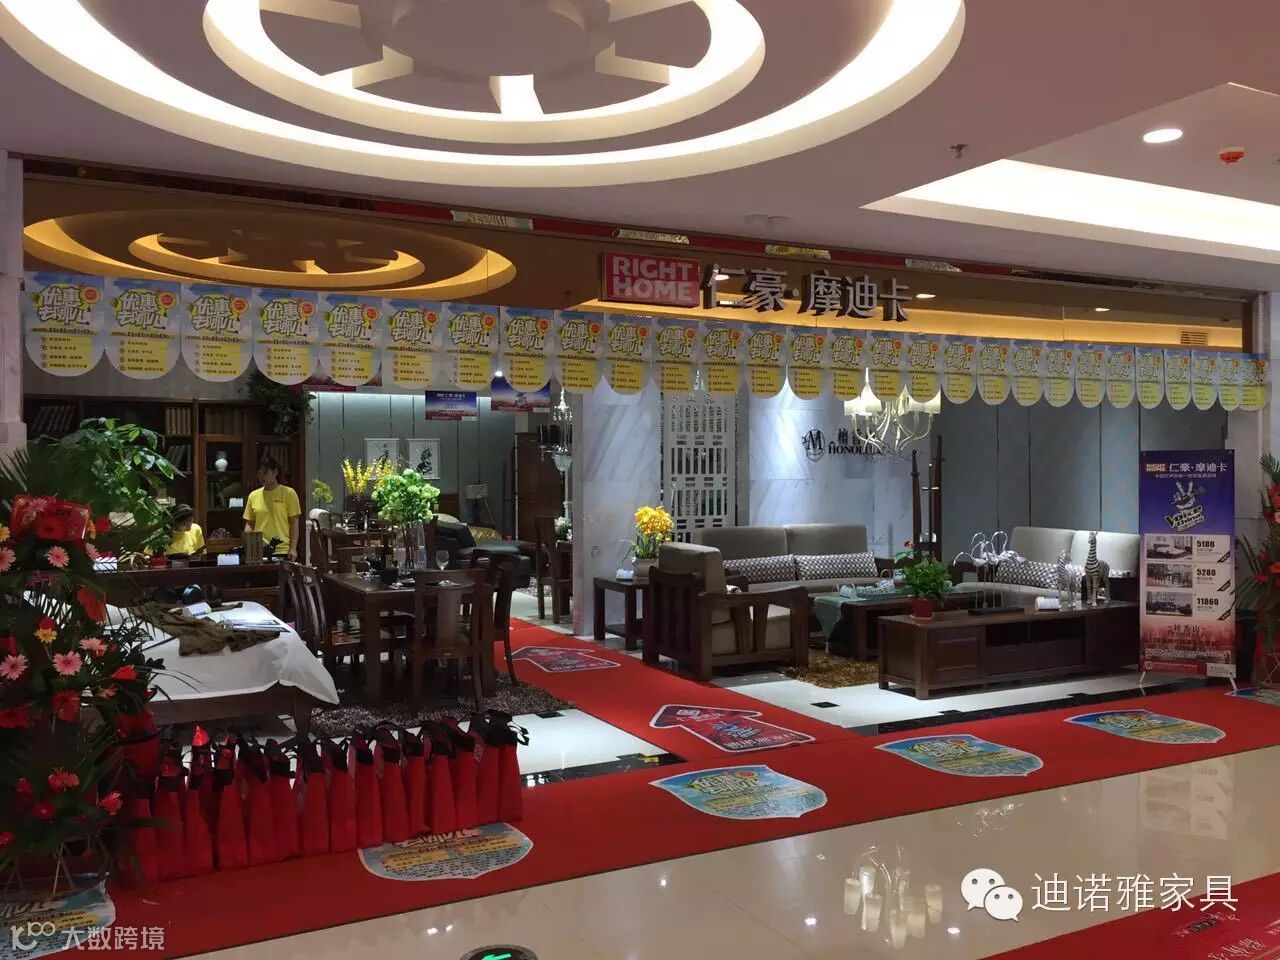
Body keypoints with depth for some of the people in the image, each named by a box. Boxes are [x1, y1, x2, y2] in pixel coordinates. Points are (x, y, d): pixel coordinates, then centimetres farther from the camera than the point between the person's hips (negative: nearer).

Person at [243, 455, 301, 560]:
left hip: (283, 551, -3)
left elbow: (294, 523, -2)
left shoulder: (288, 493, 0)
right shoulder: (253, 496, 10)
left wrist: (293, 548, -9)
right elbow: (249, 523, 15)